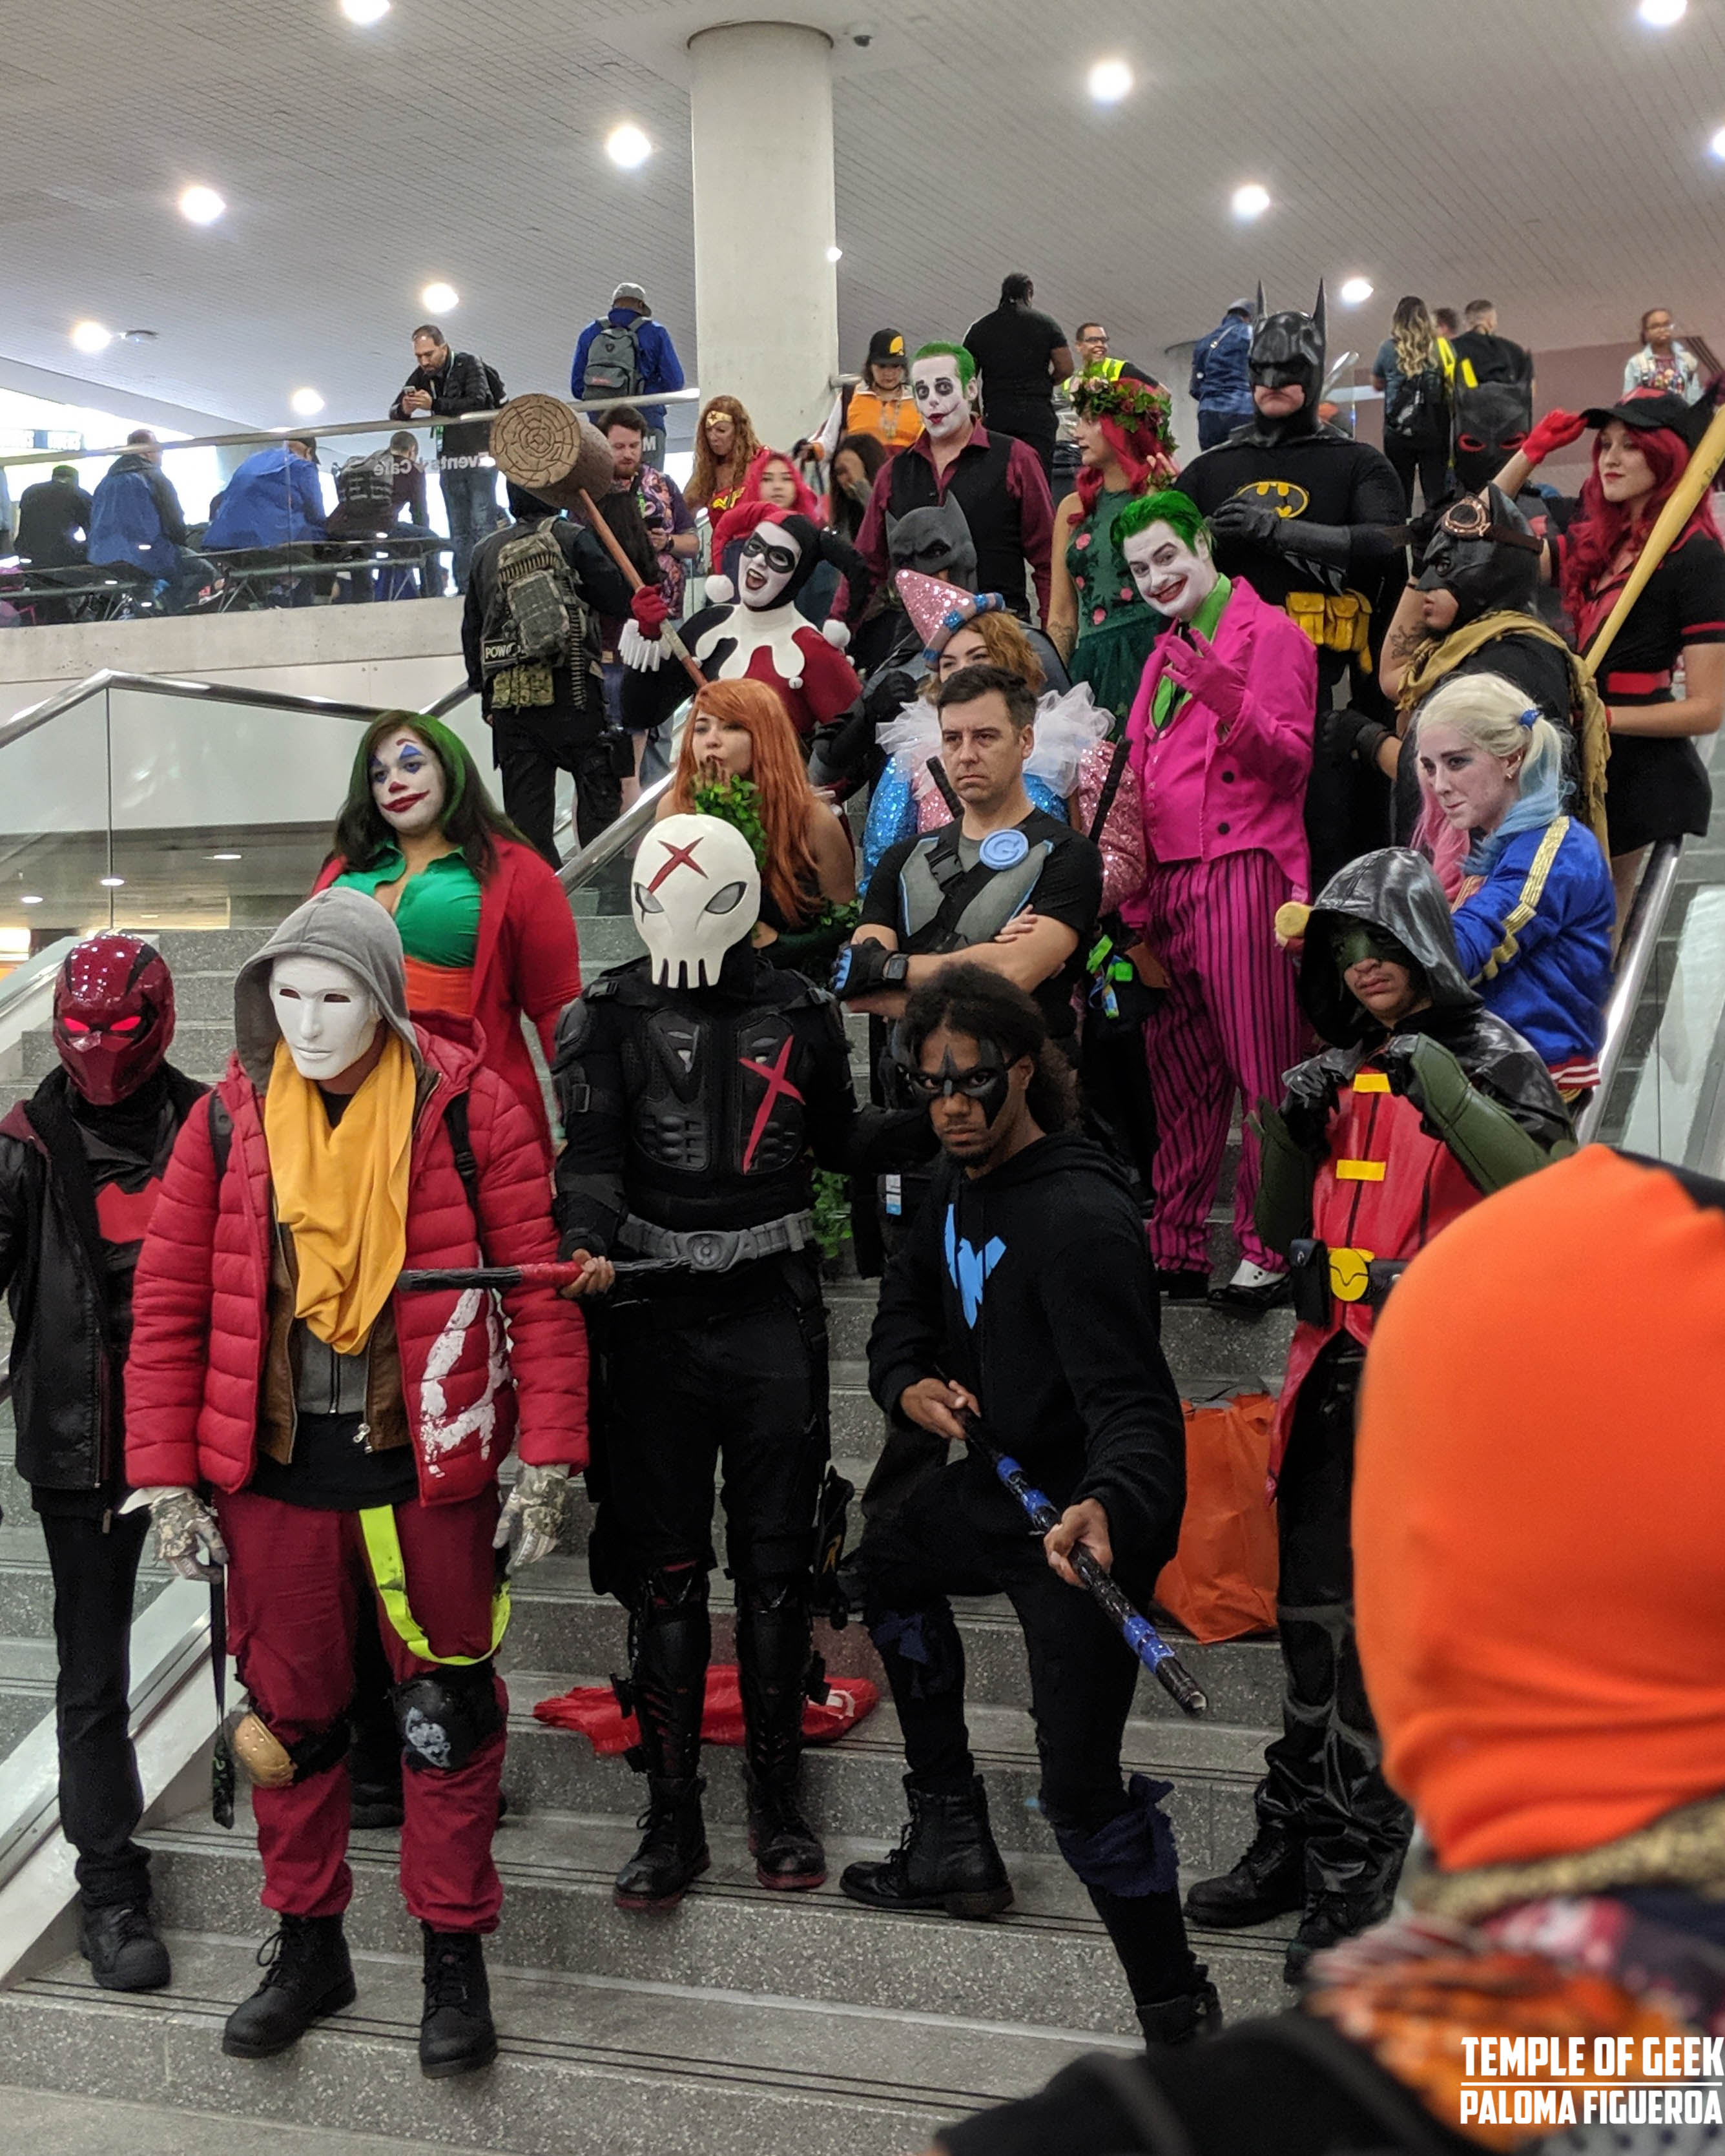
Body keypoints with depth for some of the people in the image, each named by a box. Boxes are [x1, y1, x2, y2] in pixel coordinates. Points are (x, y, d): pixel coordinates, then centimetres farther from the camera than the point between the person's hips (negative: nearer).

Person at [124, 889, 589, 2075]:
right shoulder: (228, 1119, 0)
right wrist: (166, 1477, 0)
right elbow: (169, 1307, 3)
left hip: (427, 1462, -2)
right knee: (289, 1711, 14)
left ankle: (455, 1955, 25)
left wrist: (549, 1461, -10)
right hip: (271, 1467, 3)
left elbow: (538, 1288, -6)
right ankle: (308, 1944, 33)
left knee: (448, 1712, 8)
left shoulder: (469, 1108, -7)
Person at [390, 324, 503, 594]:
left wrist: (434, 405, -29)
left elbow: (477, 402, -23)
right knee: (459, 532, 5)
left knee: (483, 527, -12)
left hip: (480, 453, -6)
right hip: (449, 460, 6)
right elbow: (394, 413, 8)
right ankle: (464, 589, 7)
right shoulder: (422, 375, 8)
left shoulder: (469, 364, -7)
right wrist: (404, 409, -17)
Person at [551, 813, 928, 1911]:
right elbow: (592, 1156, -6)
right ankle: (674, 1813, 14)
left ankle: (779, 1798, 22)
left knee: (776, 1565, 8)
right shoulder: (610, 1017, 0)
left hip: (776, 1317, 1)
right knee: (663, 1570, 3)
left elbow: (837, 1134, 19)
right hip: (656, 1319, -1)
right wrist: (587, 1242, -25)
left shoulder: (801, 1011, 5)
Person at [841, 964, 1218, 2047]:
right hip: (991, 1479, 10)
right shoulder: (961, 1179, 2)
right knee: (889, 1561, 32)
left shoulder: (1080, 1218, -29)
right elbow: (909, 1301, 15)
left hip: (1081, 1519, -10)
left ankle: (1179, 2015, 8)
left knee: (1082, 1785, -12)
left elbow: (1133, 1406, -36)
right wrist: (909, 1383, -7)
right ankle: (954, 1841, 42)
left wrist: (1109, 1509, -56)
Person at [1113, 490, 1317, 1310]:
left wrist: (1226, 697, -24)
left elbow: (1291, 762, -10)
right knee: (1179, 1078, 11)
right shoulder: (1166, 651, 23)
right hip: (1167, 883, 8)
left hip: (1241, 875, -7)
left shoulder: (1270, 634, -1)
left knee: (1264, 1074, -3)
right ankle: (1176, 1250, 18)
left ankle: (1268, 1255, 2)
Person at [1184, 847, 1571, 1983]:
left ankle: (1356, 1886, 7)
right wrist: (1289, 1126, 0)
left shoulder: (1491, 1058, -4)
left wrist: (1439, 1080, -26)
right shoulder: (1346, 1070, 14)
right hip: (1335, 1374, 6)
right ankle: (1295, 1845, 26)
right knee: (1312, 1618, 13)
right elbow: (1283, 1229, 16)